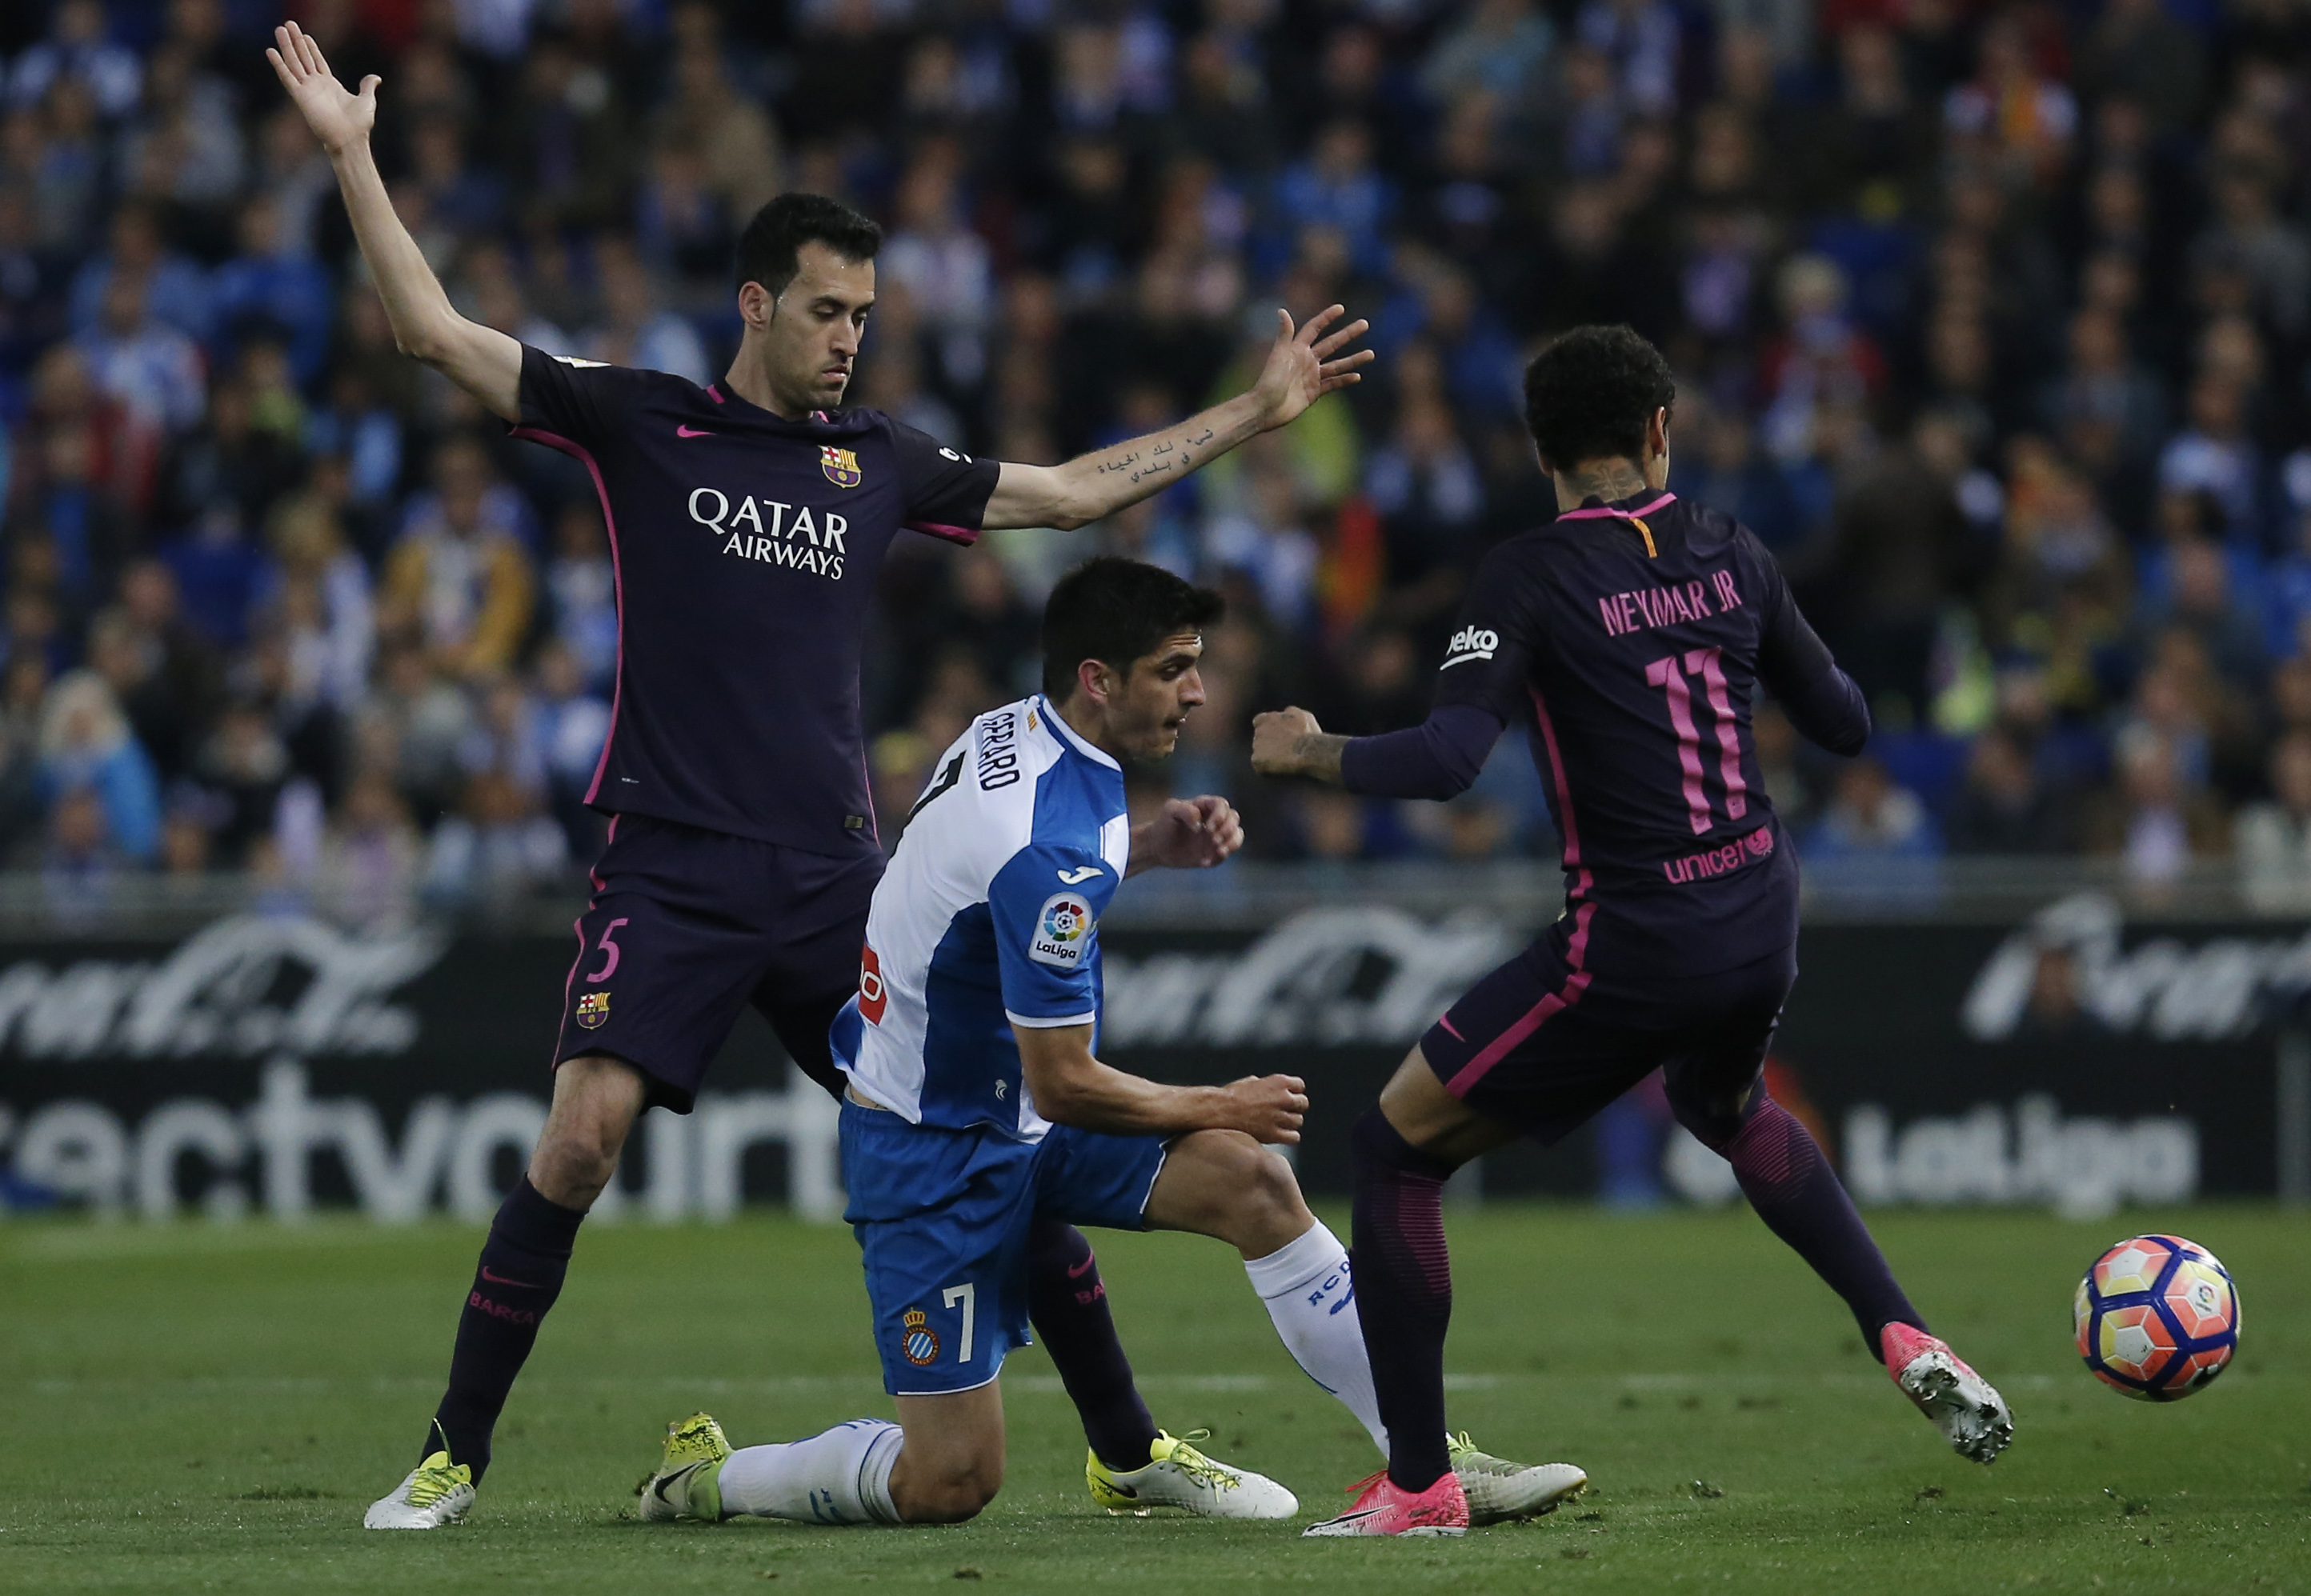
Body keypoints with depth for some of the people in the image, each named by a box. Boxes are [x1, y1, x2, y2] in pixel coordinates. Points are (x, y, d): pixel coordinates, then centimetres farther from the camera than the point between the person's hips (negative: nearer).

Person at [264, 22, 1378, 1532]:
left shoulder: (881, 459, 13)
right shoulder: (642, 421, 4)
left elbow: (1075, 488, 25)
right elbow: (436, 329, 1)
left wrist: (1256, 412, 24)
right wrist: (351, 155, -6)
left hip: (836, 874, 3)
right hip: (673, 869, -3)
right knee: (581, 1137, -18)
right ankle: (454, 1454, -5)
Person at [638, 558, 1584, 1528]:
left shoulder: (1011, 732, -2)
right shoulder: (1048, 847, -29)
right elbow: (1062, 1084, -23)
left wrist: (1152, 844, 3)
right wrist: (1218, 1107, -7)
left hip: (1010, 1117, 9)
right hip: (934, 1152, -9)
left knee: (1249, 1178, -11)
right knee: (950, 1484, -7)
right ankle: (704, 1476, 15)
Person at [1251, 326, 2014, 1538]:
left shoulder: (1529, 574, -11)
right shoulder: (1730, 554, 5)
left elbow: (1446, 760, -21)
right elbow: (1843, 724, 14)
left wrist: (1309, 752, -3)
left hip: (1633, 949, -6)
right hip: (1762, 927, 6)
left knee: (1397, 1145, 9)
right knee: (1724, 1108, 40)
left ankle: (1418, 1484, 8)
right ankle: (1905, 1341, 25)